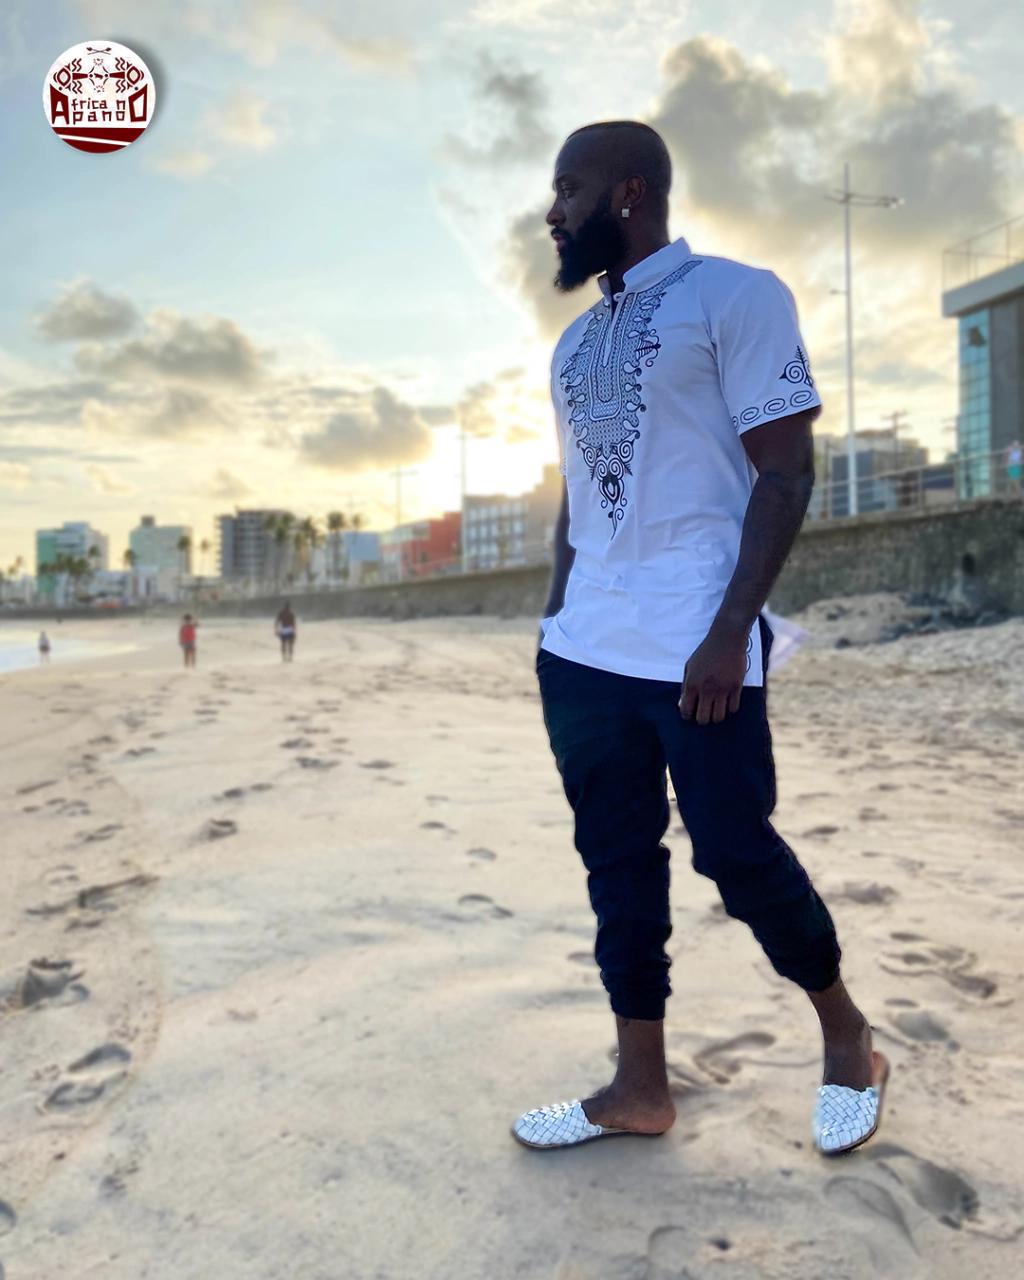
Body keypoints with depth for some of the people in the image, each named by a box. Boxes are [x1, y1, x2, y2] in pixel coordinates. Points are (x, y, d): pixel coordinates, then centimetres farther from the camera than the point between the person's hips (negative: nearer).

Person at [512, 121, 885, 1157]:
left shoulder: (734, 296, -3)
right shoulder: (575, 342, 18)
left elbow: (787, 469, -10)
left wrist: (730, 632, -17)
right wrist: (558, 626, 15)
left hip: (693, 651, -7)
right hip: (581, 654, 7)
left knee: (736, 853, 0)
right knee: (617, 863, 9)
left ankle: (847, 1036, 27)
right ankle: (639, 1086, 22)